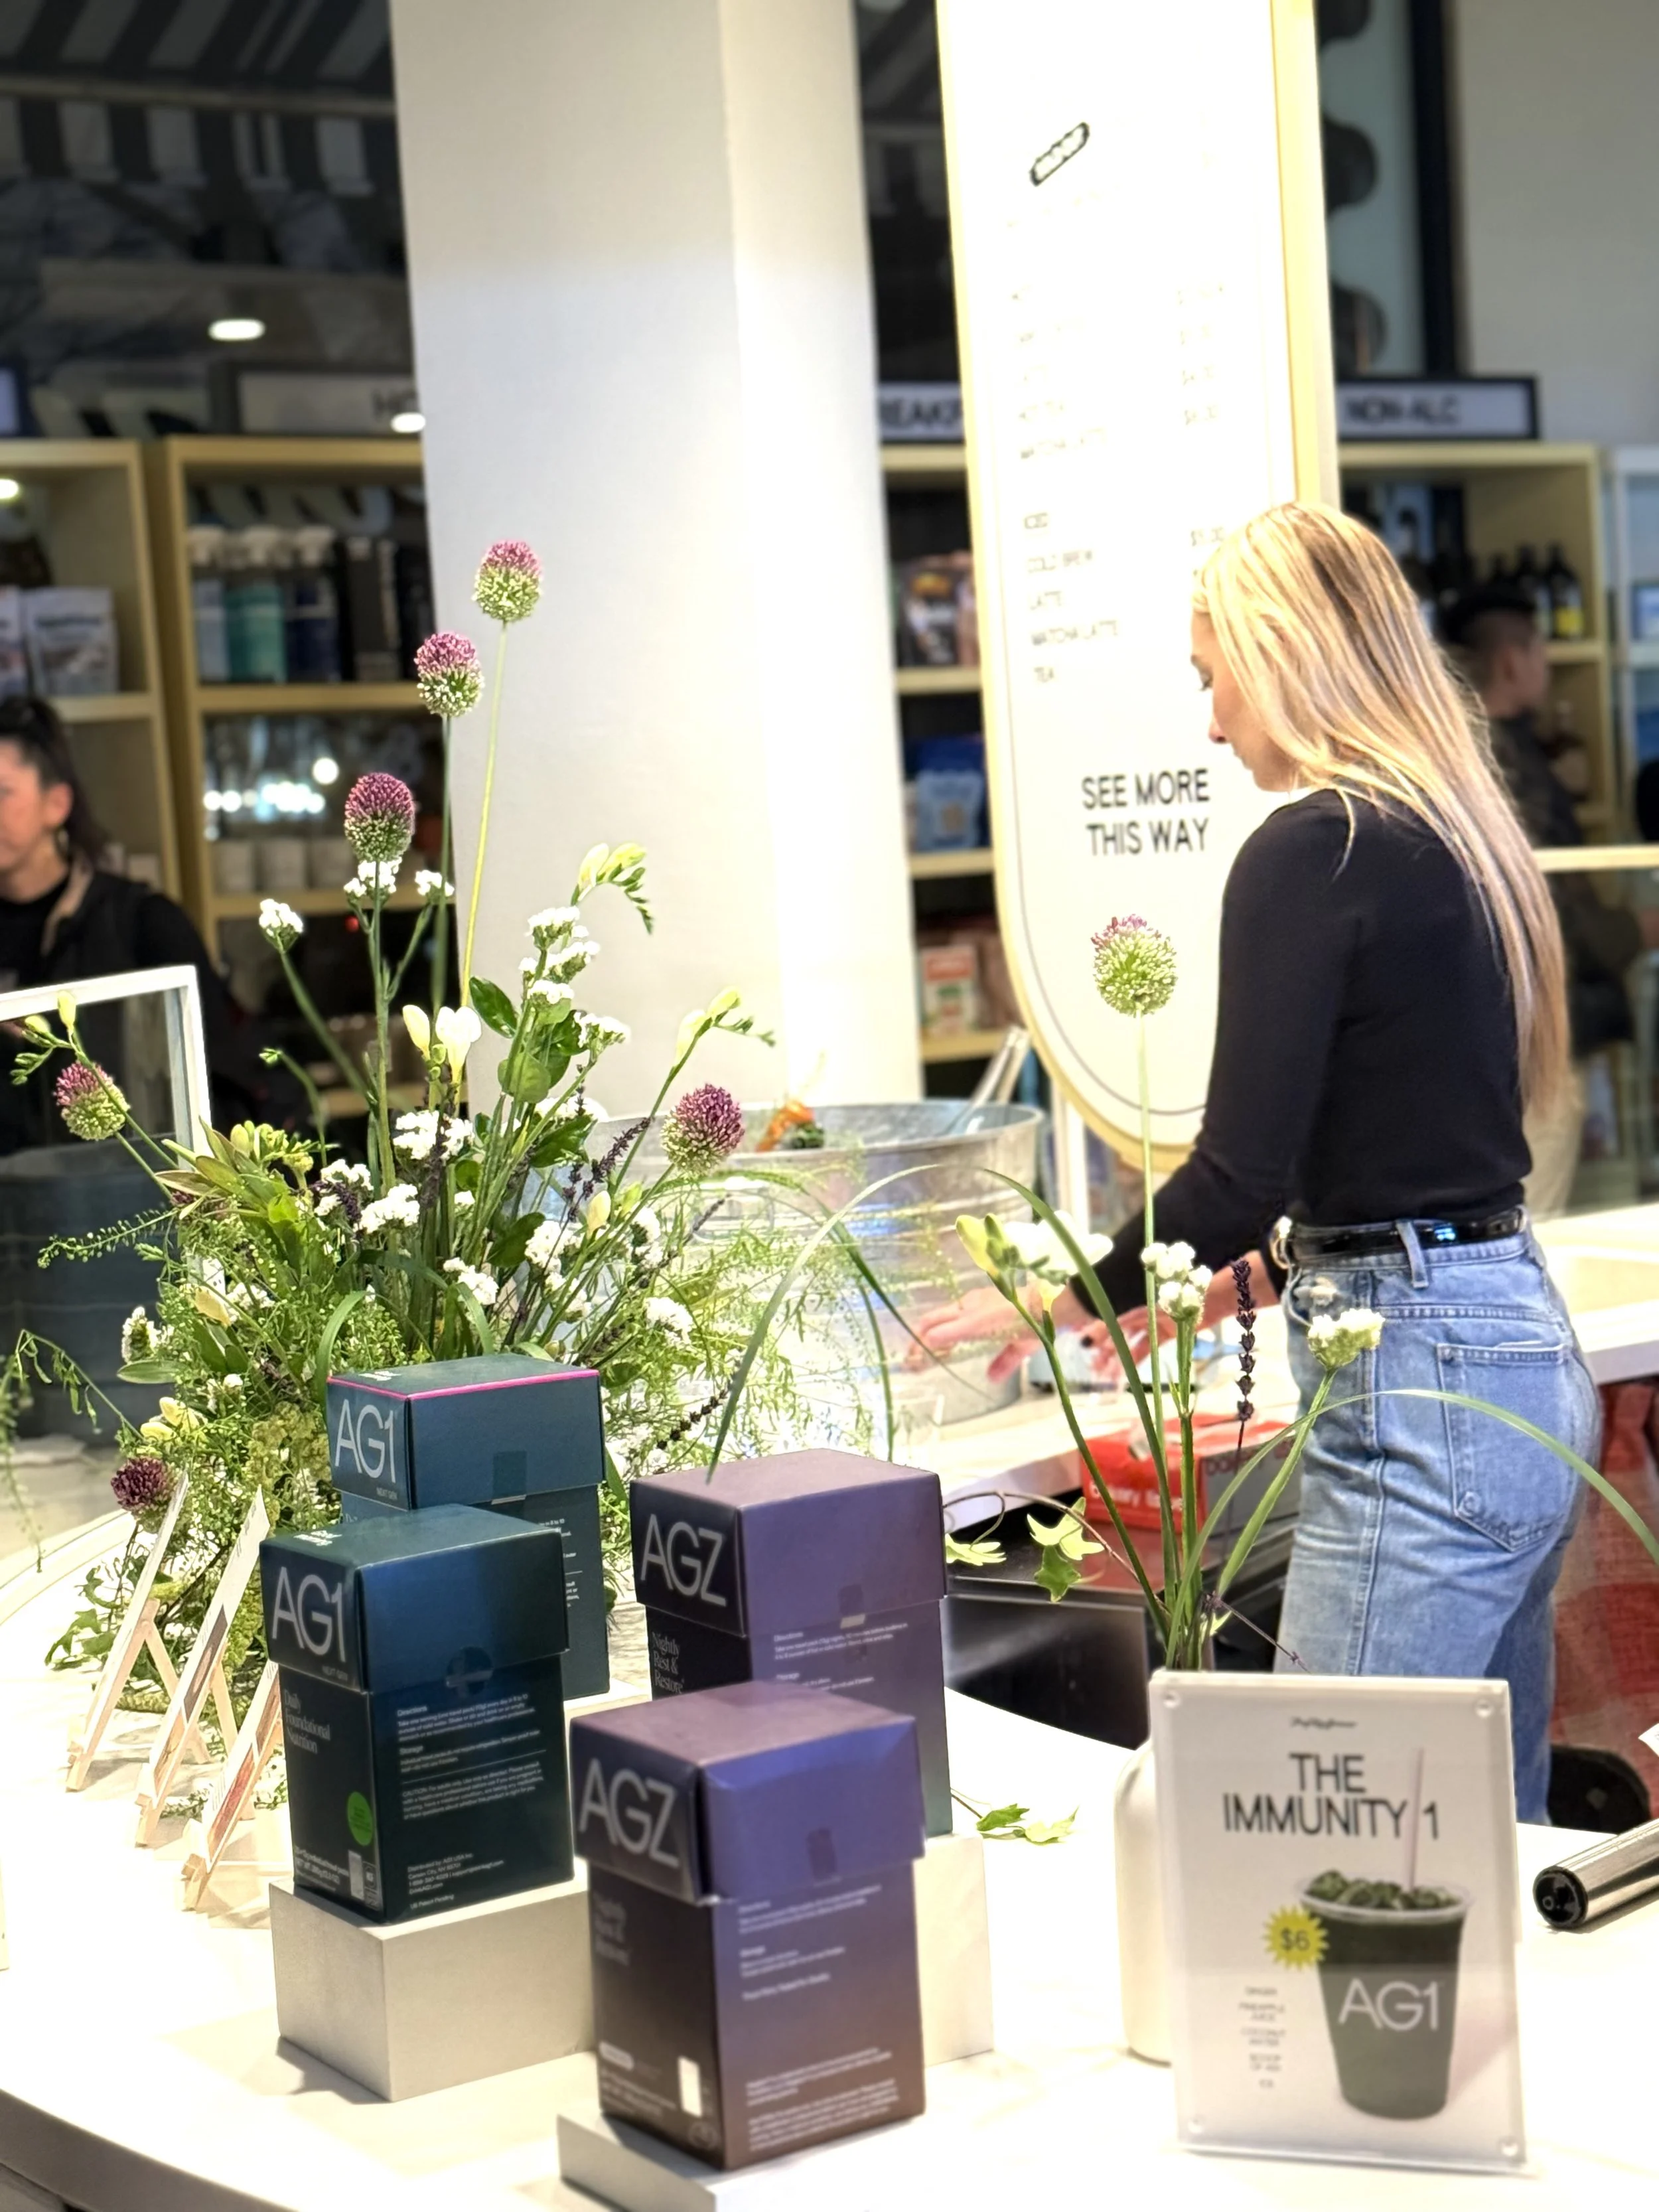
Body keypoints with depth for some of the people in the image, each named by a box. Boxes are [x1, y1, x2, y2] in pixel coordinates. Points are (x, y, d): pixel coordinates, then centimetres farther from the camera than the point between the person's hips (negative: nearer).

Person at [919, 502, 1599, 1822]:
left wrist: (1076, 1299, 1)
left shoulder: (1314, 851, -13)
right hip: (1528, 1361, 10)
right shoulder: (1461, 834, 13)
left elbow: (1244, 1170, -15)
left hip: (1418, 1395, -10)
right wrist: (1259, 1269, 31)